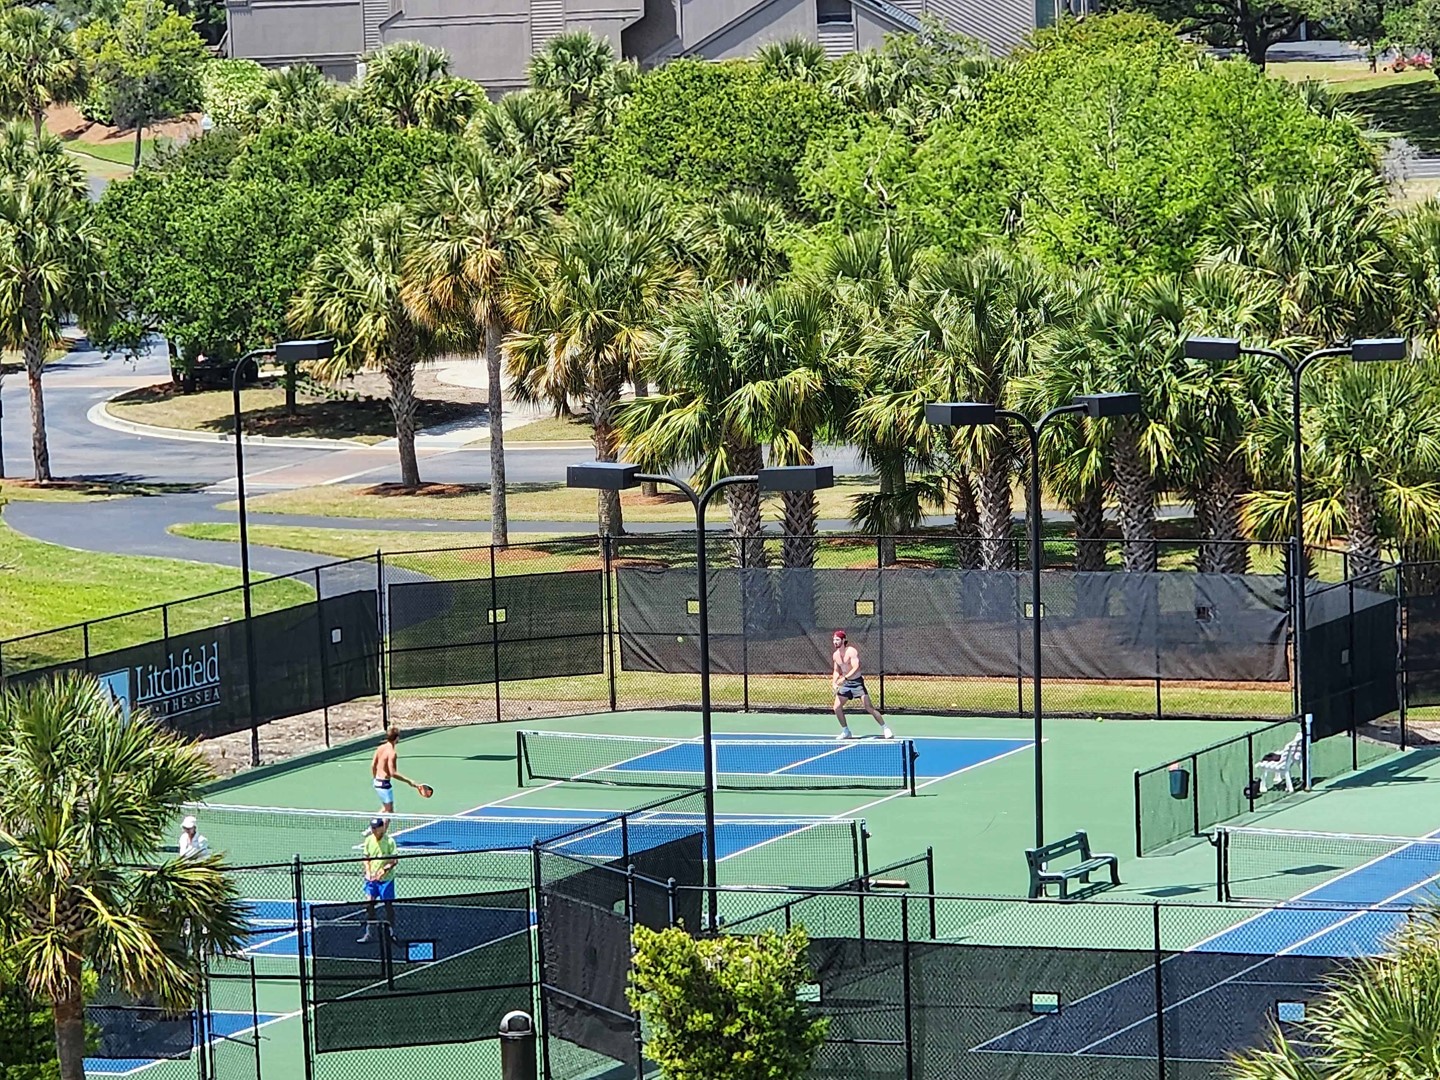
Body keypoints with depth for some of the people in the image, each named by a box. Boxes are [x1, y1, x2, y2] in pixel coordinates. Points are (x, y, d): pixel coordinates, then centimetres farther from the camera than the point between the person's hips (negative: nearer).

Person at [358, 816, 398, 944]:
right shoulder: (369, 840, 3)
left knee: (388, 905, 4)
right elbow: (367, 858, 12)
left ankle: (390, 932, 17)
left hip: (386, 878, -4)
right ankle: (368, 933, 4)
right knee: (369, 903, -3)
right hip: (372, 878, 4)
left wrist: (384, 869, -25)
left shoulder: (389, 841, -11)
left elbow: (394, 861, -11)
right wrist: (368, 871, -4)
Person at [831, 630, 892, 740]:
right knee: (837, 708, -2)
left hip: (857, 682, -7)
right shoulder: (836, 655, 6)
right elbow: (836, 671, 18)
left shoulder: (851, 651, -17)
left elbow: (856, 668, -29)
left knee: (869, 708, -12)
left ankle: (885, 729, -3)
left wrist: (844, 678, -39)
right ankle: (845, 732, 15)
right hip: (845, 684, 7)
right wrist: (834, 683, 0)